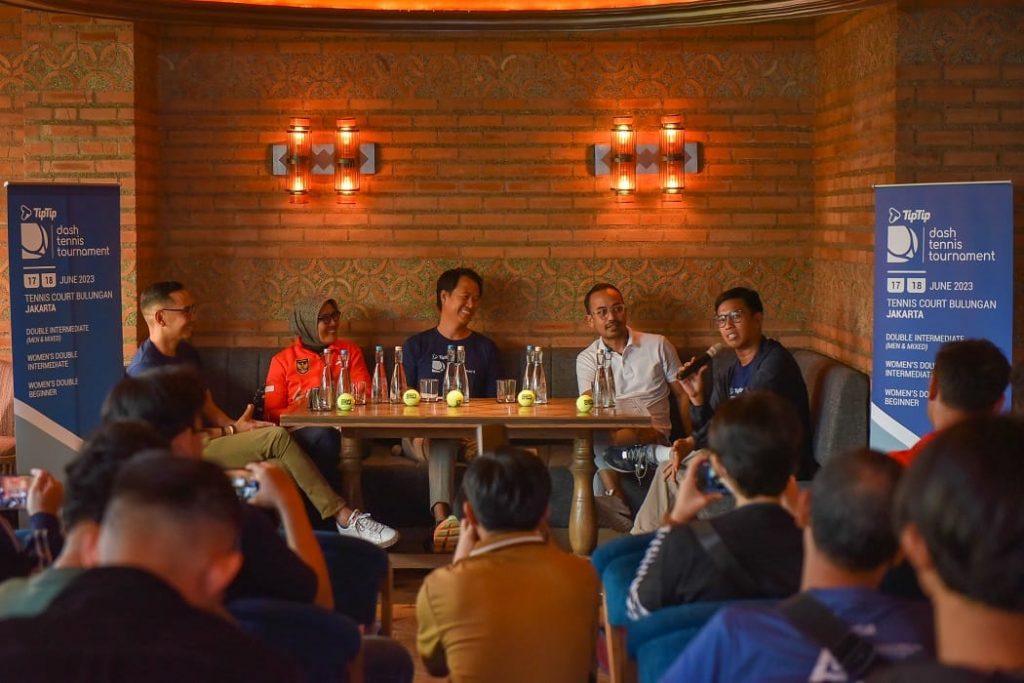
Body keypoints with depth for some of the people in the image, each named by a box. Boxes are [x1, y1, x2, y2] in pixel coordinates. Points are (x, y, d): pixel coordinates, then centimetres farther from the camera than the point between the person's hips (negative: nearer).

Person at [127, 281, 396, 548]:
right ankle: (344, 518, -23)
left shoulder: (187, 353, 15)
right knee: (277, 437, -26)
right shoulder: (144, 369, -14)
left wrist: (236, 426, -5)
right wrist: (232, 431, -10)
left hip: (209, 438, 8)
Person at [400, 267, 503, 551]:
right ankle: (443, 517, -57)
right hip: (424, 436, -1)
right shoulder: (417, 345, 14)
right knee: (442, 440, -38)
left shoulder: (485, 348, 19)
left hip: (471, 436, 2)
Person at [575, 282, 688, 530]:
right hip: (612, 436, 1)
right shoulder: (587, 359, 10)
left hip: (655, 435, 0)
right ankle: (616, 498, -34)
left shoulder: (658, 346, 13)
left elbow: (682, 396, 15)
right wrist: (638, 434, -22)